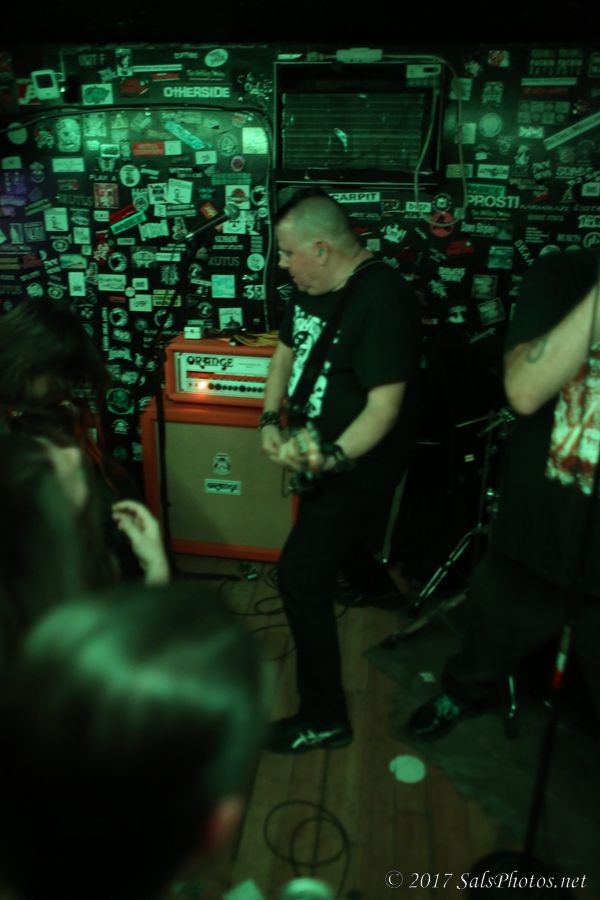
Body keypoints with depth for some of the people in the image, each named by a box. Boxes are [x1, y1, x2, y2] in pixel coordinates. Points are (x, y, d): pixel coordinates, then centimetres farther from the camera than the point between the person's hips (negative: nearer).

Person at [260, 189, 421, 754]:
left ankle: (324, 717, 7)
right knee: (327, 550, 26)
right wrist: (270, 421, 0)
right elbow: (287, 352, 13)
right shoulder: (313, 285, 4)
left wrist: (332, 458, -40)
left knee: (299, 577, -8)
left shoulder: (382, 300, -24)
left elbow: (385, 405, -27)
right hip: (320, 452, 9)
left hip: (358, 463, -9)